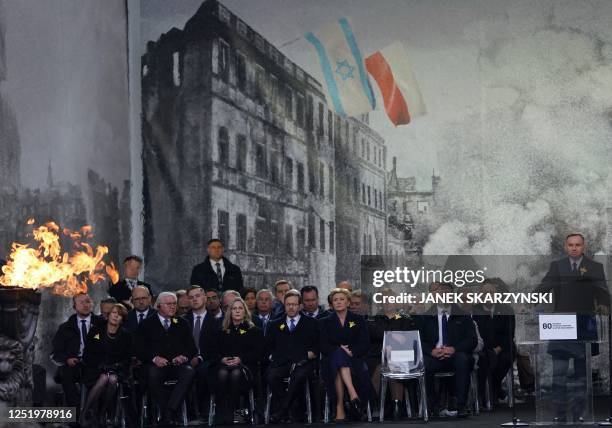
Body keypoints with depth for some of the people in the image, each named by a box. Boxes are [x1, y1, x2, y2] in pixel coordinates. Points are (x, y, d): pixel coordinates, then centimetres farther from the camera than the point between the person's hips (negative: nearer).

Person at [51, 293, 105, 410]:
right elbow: (56, 352, 14)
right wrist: (67, 359, -7)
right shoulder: (66, 328, 18)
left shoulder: (100, 323, 16)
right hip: (73, 364, 0)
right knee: (66, 374, -34)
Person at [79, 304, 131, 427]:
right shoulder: (96, 330, 7)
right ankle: (86, 414, -27)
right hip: (95, 369, -1)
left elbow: (126, 358, 10)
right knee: (103, 379, -35)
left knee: (113, 380, -34)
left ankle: (102, 414, -21)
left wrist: (117, 366, -10)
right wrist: (100, 366, -11)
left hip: (115, 370, 1)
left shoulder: (125, 336, 11)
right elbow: (87, 355, 3)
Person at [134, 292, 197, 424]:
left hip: (178, 364, 2)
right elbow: (140, 348, 3)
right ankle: (168, 413, -29)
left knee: (189, 372, -33)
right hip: (156, 364, -2)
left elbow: (192, 347, 15)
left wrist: (184, 356, -7)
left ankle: (169, 412, -36)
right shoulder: (147, 324, 15)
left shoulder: (182, 324, 22)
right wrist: (154, 358, -14)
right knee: (152, 374, -37)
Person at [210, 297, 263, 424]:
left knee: (236, 374, -38)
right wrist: (223, 359, -8)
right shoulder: (222, 332, 24)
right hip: (224, 364, 2)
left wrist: (240, 359, -11)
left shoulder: (254, 331, 16)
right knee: (222, 374, -35)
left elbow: (258, 352, 4)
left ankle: (230, 413, -39)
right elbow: (215, 352, 16)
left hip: (245, 365, -2)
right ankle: (222, 413, -38)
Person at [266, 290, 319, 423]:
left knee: (298, 376, -37)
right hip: (281, 362, 2)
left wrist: (311, 353, -6)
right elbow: (268, 346, 20)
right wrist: (272, 356, 1)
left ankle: (281, 412, -31)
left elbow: (318, 345, 12)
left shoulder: (311, 323, 19)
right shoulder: (275, 325, 25)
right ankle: (285, 414, -26)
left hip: (303, 362, -2)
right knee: (271, 376, -32)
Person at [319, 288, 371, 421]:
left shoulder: (358, 320, 16)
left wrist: (351, 351, -14)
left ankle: (340, 407, -41)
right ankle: (353, 394, -49)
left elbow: (365, 344, 5)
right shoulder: (325, 322, 16)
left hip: (355, 358, 1)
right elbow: (323, 346, 3)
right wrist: (339, 350, -15)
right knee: (339, 354, -38)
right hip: (332, 359, -1)